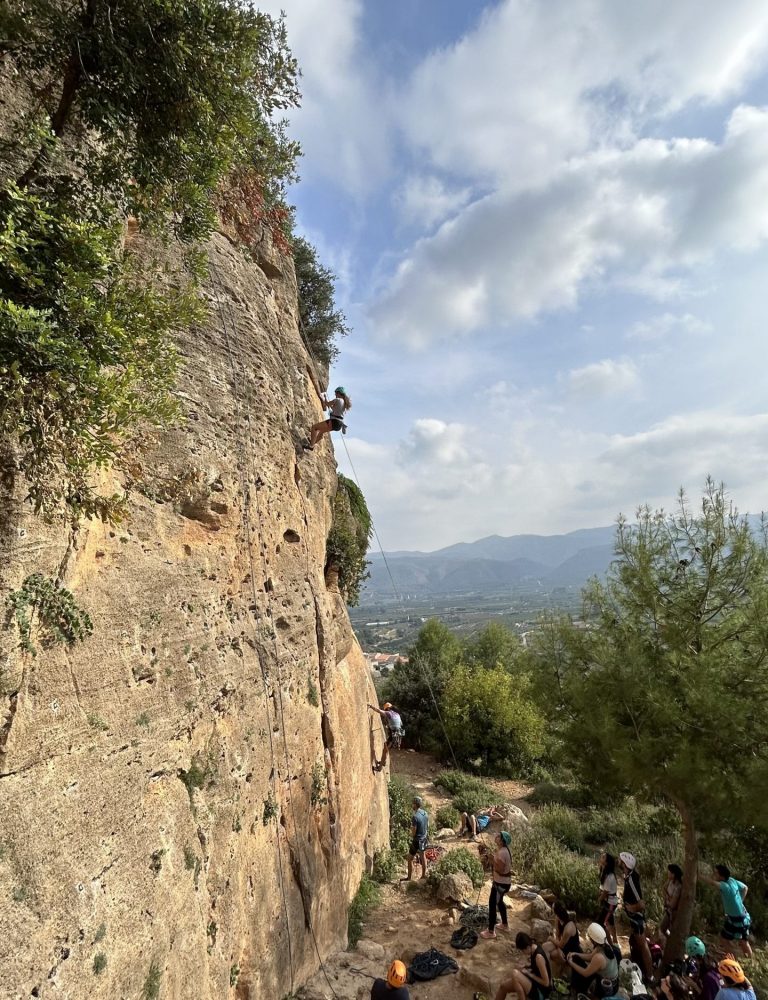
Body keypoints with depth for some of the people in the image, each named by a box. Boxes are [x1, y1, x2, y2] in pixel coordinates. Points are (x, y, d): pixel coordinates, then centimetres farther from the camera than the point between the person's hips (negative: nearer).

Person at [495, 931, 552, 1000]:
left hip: (541, 992, -9)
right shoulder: (534, 947, -3)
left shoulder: (539, 956, -29)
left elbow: (546, 982, -23)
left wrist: (529, 974, -15)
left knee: (515, 974, -29)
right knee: (503, 986, 0)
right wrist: (525, 969, -2)